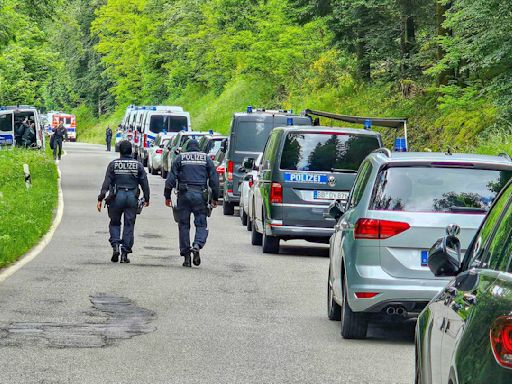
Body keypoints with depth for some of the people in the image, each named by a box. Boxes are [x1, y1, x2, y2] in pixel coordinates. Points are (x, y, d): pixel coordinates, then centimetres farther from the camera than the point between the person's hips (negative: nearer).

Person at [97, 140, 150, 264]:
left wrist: (100, 198, -5)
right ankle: (125, 253, 3)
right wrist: (146, 199, 14)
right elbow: (144, 183, 5)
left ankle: (115, 245, -6)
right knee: (129, 225, 5)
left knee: (115, 223, 14)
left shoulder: (113, 164, 0)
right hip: (132, 198, 1)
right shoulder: (138, 165, 4)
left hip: (117, 197, -1)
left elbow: (106, 183, -5)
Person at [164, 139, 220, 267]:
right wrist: (215, 198, 12)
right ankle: (197, 245, -24)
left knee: (184, 225, 6)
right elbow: (214, 179, 7)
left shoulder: (180, 158, 9)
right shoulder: (206, 158, 10)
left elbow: (171, 178, 3)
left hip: (184, 194, 0)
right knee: (201, 224, 4)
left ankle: (186, 255, 4)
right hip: (200, 194, 0)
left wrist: (167, 196, 8)